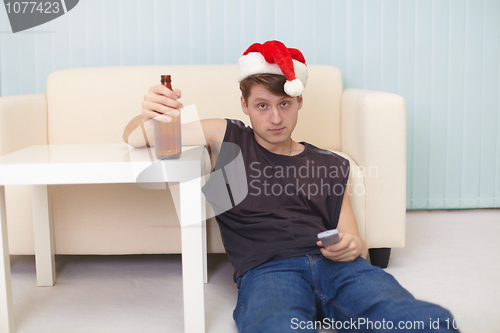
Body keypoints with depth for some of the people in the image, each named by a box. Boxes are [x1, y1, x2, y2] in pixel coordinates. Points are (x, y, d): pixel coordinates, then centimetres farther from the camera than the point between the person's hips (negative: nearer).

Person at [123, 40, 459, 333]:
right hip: (266, 270, -3)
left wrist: (353, 247, -2)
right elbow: (134, 138, 16)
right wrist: (148, 115, -9)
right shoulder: (227, 139, 20)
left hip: (334, 265, 4)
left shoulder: (331, 165, 25)